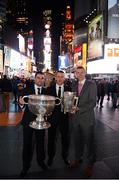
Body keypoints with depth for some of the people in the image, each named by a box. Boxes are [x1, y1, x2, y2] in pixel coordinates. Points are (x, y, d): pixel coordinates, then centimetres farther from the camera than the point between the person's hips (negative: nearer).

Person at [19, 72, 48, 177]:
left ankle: (41, 161, 38)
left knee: (41, 142, 15)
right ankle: (26, 166, 27)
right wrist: (21, 102, -28)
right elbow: (22, 105, -6)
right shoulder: (27, 90, -2)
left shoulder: (46, 91, 3)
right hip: (28, 120, -1)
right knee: (27, 143, 8)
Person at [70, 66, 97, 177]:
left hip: (87, 118, -4)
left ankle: (90, 165, 27)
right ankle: (78, 159, 38)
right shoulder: (74, 85, 9)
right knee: (77, 140, 16)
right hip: (76, 118, 5)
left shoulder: (91, 85, -8)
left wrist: (79, 109, -21)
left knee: (89, 142, 8)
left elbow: (92, 102, -15)